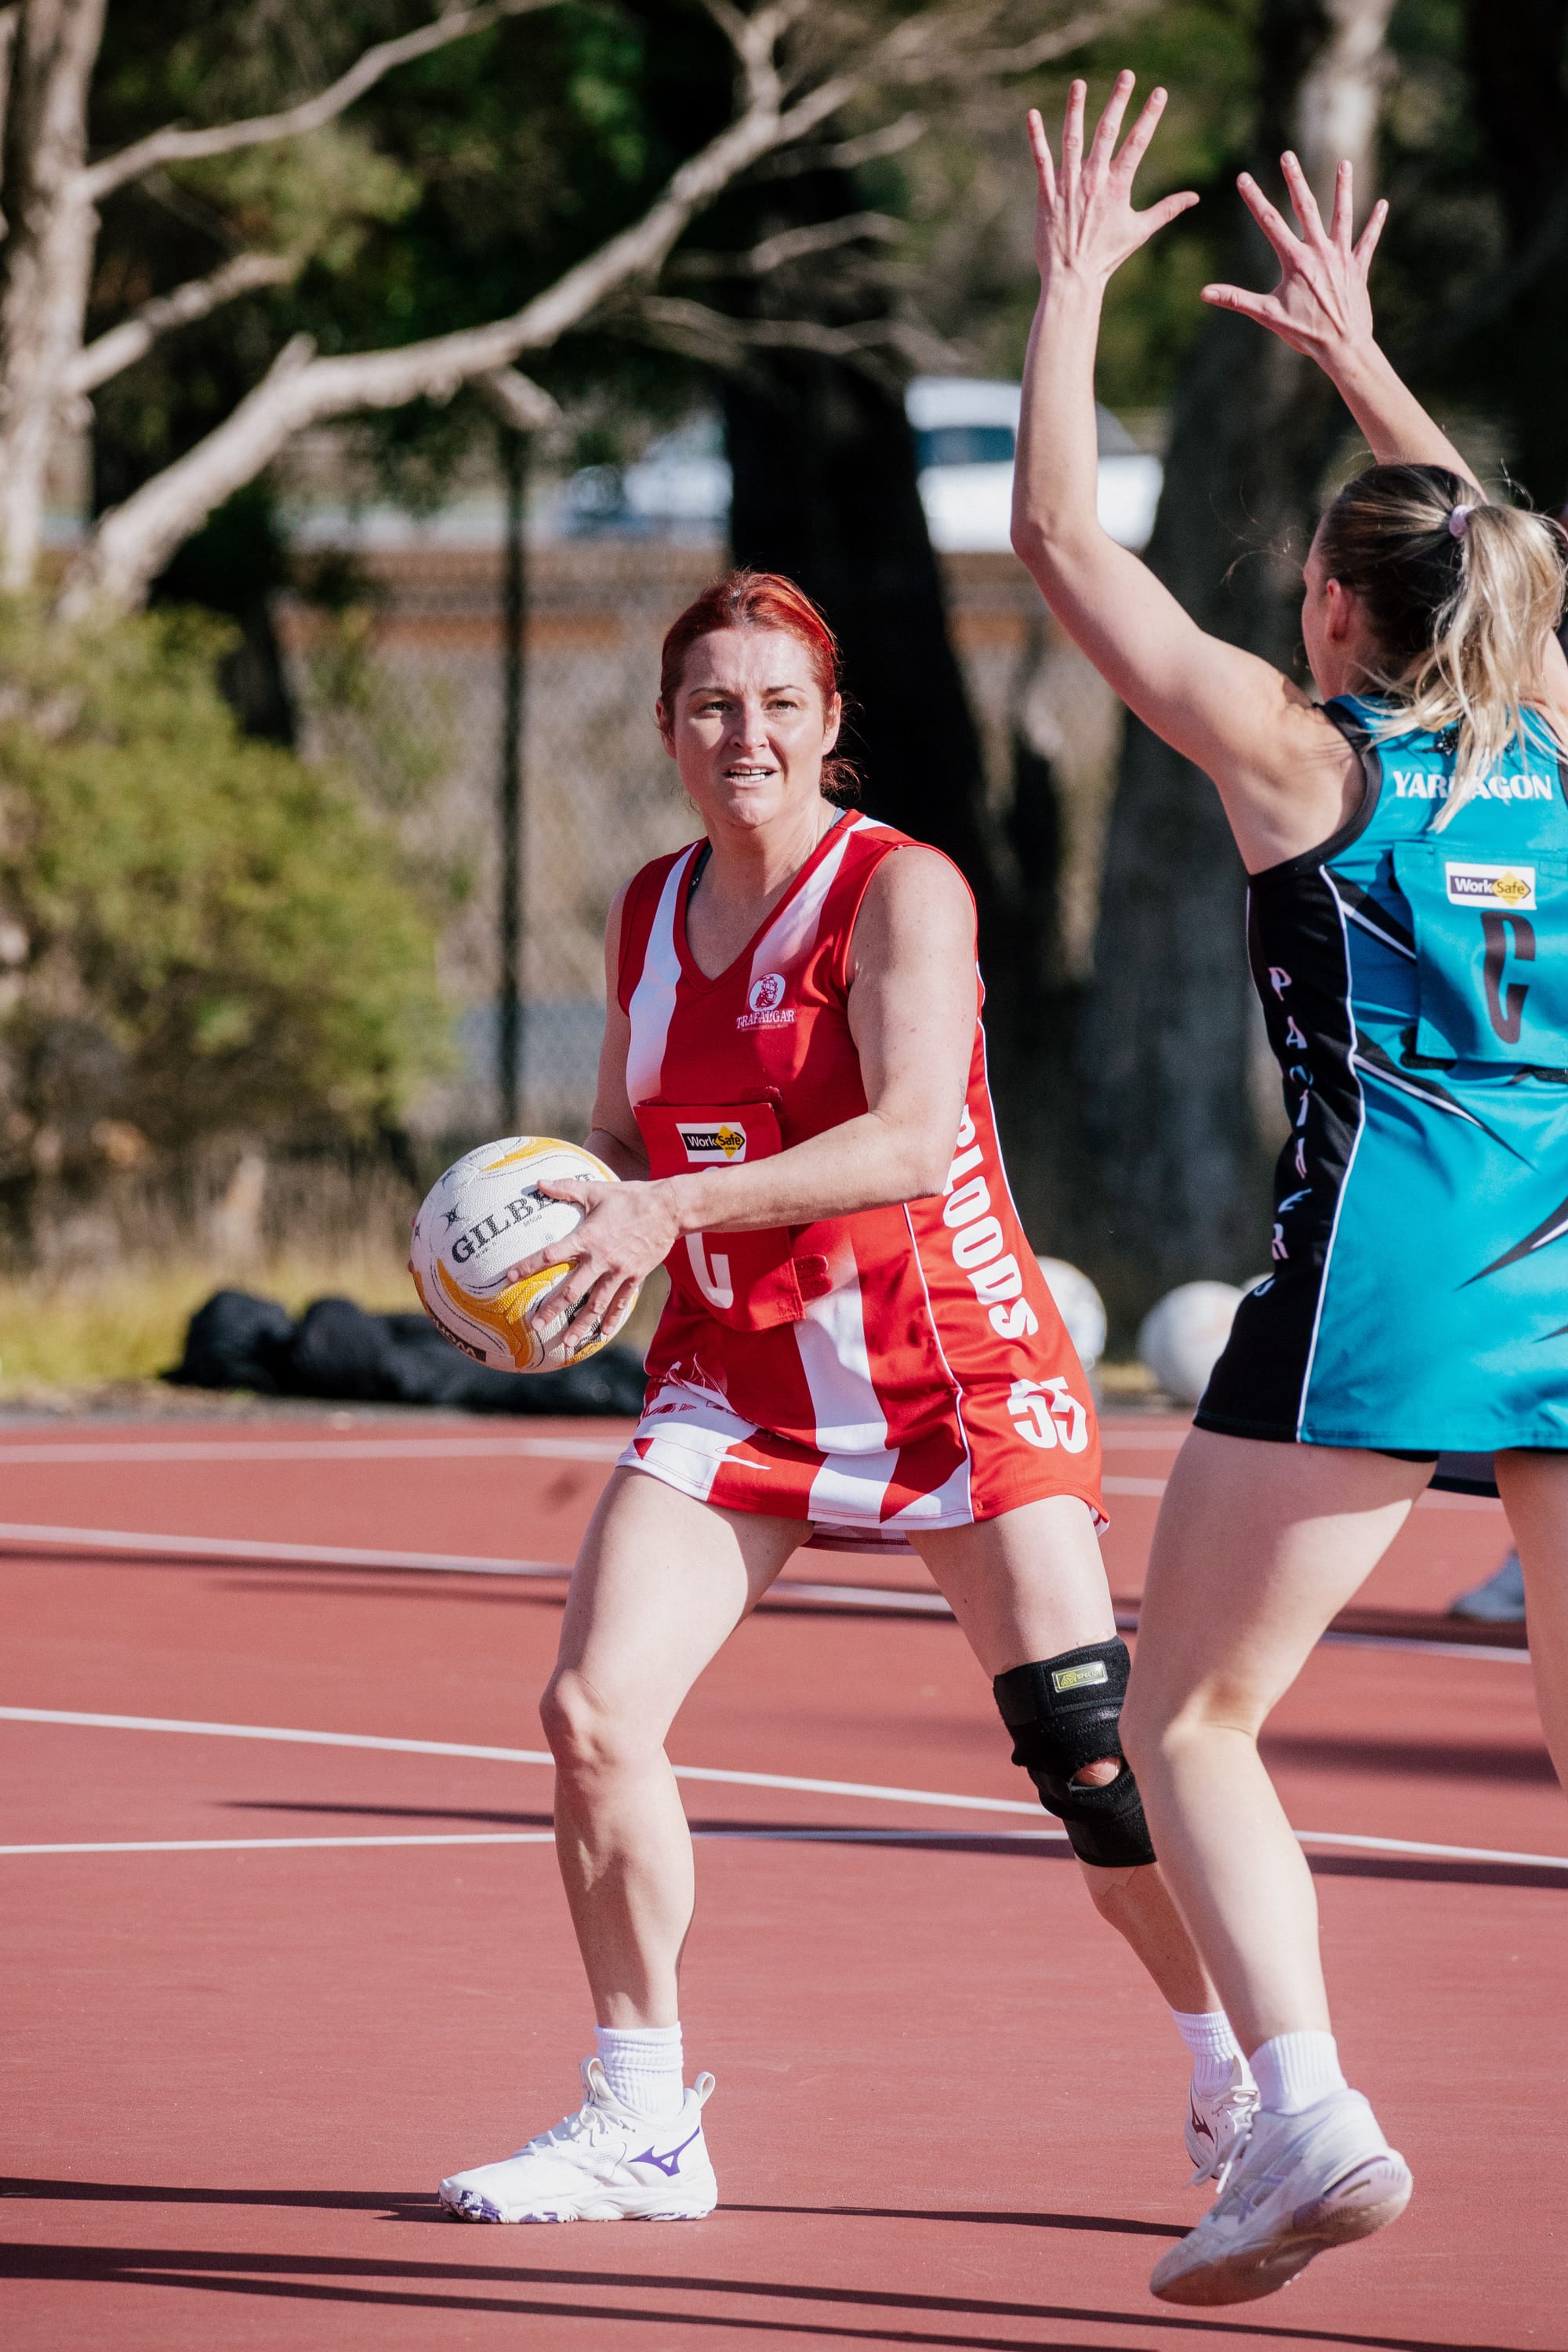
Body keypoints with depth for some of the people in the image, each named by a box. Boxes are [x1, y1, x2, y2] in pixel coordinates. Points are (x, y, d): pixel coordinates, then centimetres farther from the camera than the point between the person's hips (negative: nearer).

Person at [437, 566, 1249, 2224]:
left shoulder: (899, 891, -12)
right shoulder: (650, 913, 7)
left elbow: (915, 1140, -25)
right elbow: (627, 1141, 18)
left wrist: (678, 1206, -33)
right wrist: (562, 1229, -5)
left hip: (947, 1370, -5)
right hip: (736, 1382, 5)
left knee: (1088, 1746, -7)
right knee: (591, 1712, -11)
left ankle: (1237, 2089, 13)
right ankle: (642, 2126, 1)